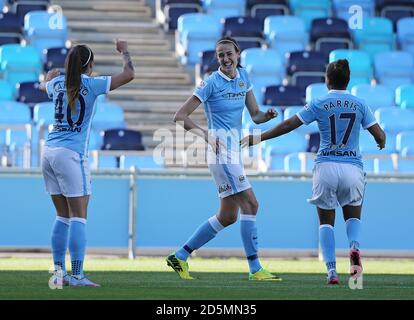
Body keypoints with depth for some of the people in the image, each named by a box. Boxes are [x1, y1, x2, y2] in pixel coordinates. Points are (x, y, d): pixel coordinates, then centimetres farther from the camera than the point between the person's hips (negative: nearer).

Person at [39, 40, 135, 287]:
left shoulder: (58, 83, 11)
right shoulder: (91, 84, -6)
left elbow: (44, 86, 35)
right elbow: (129, 75, -6)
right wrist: (125, 51, 12)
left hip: (50, 153, 7)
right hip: (72, 155, -6)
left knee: (63, 216, 12)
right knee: (79, 217, -5)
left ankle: (59, 271, 10)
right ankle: (77, 275, -11)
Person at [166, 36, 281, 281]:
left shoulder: (243, 76, 10)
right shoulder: (211, 83, -10)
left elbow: (255, 115, 13)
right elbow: (180, 116, -11)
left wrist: (268, 115, -10)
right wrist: (205, 134, -23)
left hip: (235, 151, 8)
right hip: (221, 151, -8)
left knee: (228, 216, 10)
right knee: (250, 204, -14)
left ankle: (180, 256, 17)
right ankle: (255, 268, -11)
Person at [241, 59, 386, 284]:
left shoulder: (319, 105, 0)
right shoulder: (359, 105, 4)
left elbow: (288, 125, 0)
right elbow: (380, 136, 3)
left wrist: (260, 138, 10)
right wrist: (382, 144, 27)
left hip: (326, 166, -1)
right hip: (352, 167, 1)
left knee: (326, 221, 10)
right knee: (353, 216, 18)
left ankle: (331, 270, -6)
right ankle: (354, 246, -15)